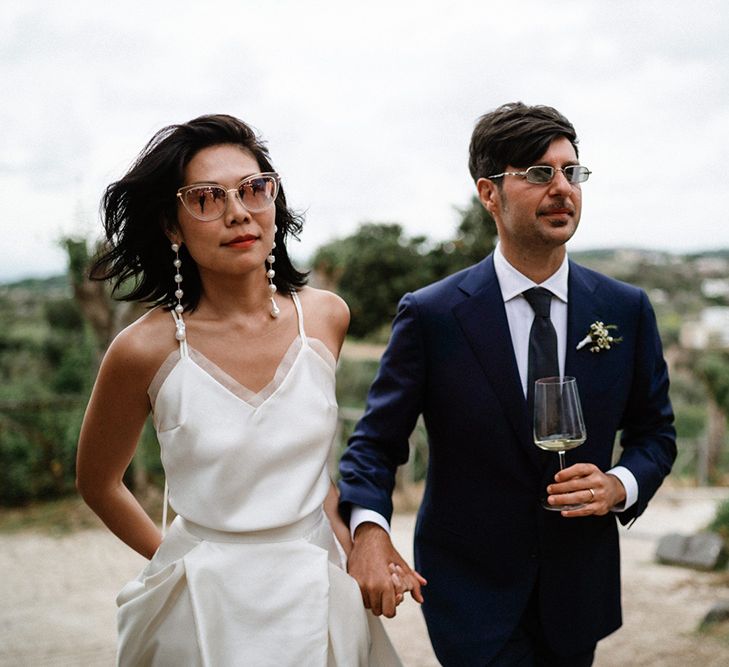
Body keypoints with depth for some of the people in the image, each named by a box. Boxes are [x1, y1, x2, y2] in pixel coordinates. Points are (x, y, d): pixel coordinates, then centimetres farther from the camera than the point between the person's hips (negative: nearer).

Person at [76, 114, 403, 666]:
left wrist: (352, 540, 6)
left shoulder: (327, 316, -6)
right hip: (206, 609, -3)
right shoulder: (146, 350, -16)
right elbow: (98, 484, 1)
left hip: (320, 597, 3)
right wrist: (175, 560, 5)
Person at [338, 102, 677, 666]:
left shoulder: (627, 310, -3)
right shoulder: (430, 315, -11)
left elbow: (654, 433, 7)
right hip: (470, 591, -3)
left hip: (578, 593, 4)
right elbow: (377, 440, -8)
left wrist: (620, 485, -14)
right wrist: (369, 528, -26)